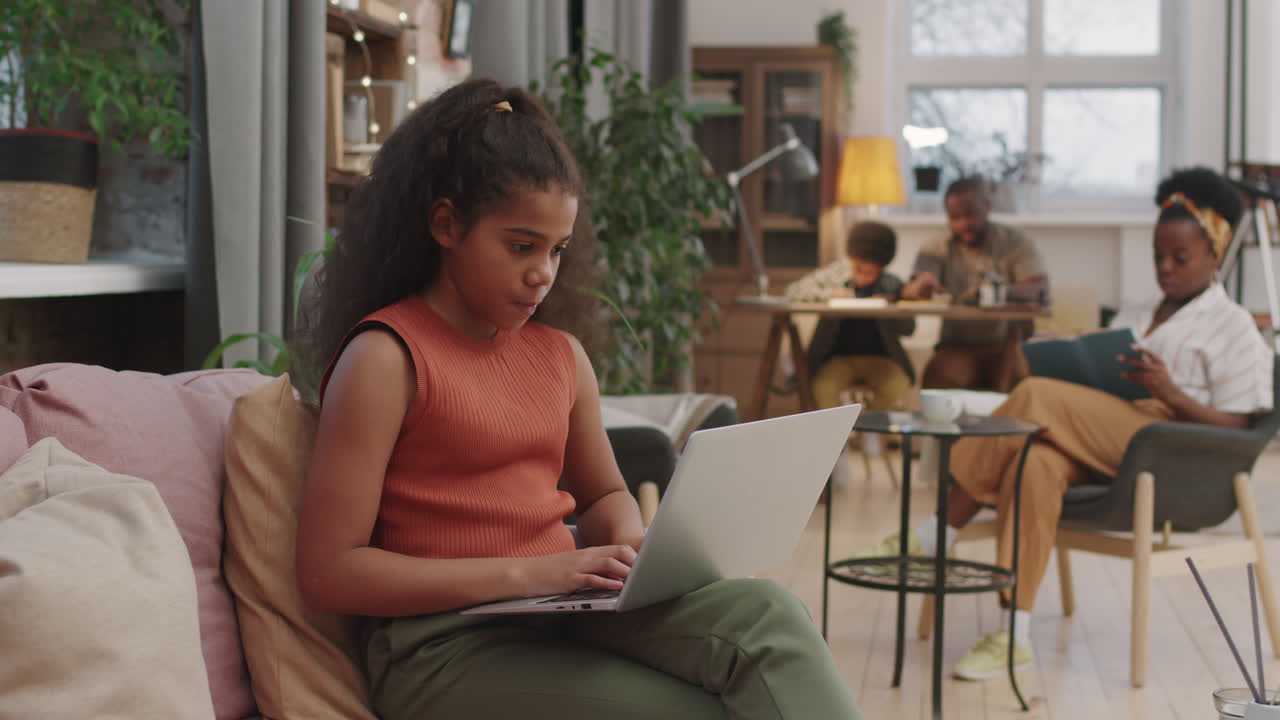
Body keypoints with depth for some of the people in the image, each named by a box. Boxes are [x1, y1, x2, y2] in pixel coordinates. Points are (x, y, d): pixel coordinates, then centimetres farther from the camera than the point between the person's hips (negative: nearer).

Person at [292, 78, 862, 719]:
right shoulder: (384, 358, -7)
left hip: (570, 619, 6)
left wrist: (627, 545, 3)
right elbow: (329, 571, -11)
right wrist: (525, 574, -17)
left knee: (763, 611, -23)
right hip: (448, 646, -6)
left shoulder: (561, 354, 14)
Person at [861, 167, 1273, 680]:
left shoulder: (1234, 328, 9)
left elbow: (1237, 430, -2)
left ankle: (937, 535, -23)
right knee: (1037, 463, -31)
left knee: (1036, 398, -27)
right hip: (1102, 450, 6)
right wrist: (1071, 374, 3)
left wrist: (1171, 393, -15)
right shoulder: (1132, 317, 30)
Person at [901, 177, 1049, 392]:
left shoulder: (1016, 242, 4)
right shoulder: (938, 251, 7)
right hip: (958, 347, 0)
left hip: (1008, 344, 0)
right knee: (938, 376, -31)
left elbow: (1039, 291, -10)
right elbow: (909, 291, -8)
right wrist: (919, 288, -35)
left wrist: (1002, 291, -33)